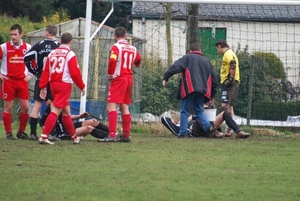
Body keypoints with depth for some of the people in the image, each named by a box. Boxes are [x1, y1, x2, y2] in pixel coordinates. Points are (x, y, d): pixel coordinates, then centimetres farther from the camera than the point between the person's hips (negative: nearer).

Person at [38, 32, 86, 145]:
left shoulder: (52, 53, 10)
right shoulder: (70, 54, -8)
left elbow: (46, 71, 7)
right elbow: (75, 73, -11)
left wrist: (43, 87, 9)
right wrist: (82, 87, 0)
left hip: (53, 84, 7)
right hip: (64, 84, -7)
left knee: (66, 112, 17)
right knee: (56, 111, -11)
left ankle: (74, 137, 28)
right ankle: (44, 136, -20)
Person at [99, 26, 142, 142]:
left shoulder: (116, 47, -8)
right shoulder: (133, 49, 10)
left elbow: (112, 60, -24)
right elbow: (138, 61, 24)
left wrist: (110, 74, -13)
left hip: (118, 79, -7)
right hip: (129, 79, 7)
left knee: (111, 106, -10)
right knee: (125, 108, 14)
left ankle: (112, 135, -21)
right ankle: (126, 135, 15)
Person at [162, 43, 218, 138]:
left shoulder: (187, 58, 6)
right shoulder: (206, 61, 21)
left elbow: (176, 67, -9)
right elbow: (213, 78, 22)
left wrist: (165, 77, -10)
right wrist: (212, 94, 27)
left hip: (189, 89, -5)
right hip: (202, 90, 5)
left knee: (184, 111, 4)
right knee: (199, 111, 13)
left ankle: (183, 132, 0)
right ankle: (209, 127, -7)